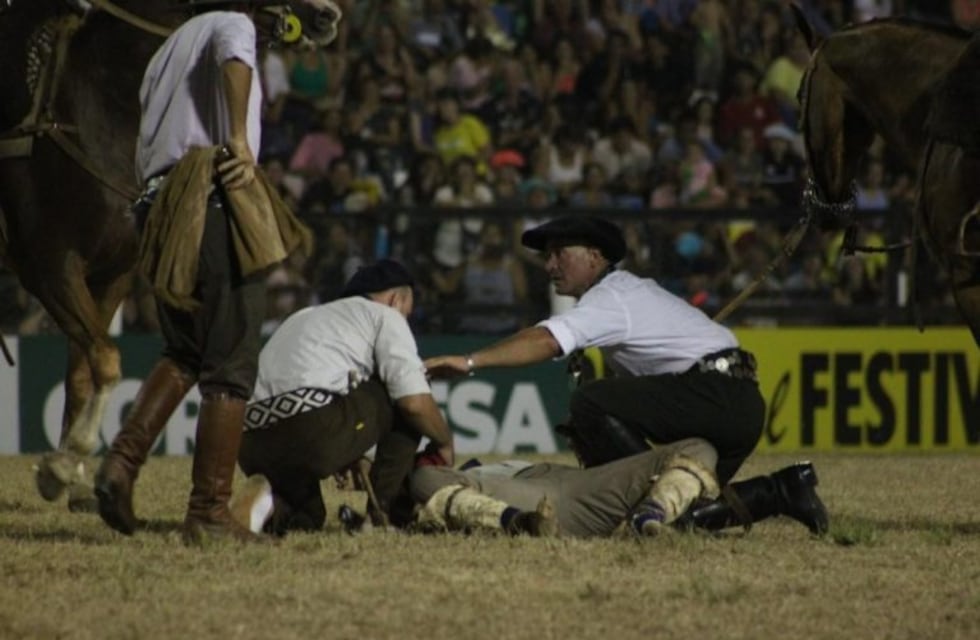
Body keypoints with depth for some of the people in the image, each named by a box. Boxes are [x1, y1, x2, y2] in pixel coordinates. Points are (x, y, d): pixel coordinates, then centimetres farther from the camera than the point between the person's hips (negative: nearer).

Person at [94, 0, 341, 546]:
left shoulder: (170, 47, 27)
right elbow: (234, 57, -23)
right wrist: (240, 141, -28)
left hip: (160, 214, 8)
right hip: (217, 209, -8)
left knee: (185, 354, 22)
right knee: (230, 370, -3)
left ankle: (123, 464, 2)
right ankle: (210, 514, -4)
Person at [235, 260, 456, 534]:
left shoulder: (300, 318, 36)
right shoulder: (384, 316, 14)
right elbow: (415, 402, 2)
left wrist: (350, 461, 41)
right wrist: (445, 443, 21)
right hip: (316, 435, -7)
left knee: (305, 519, 31)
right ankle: (382, 511, 11)